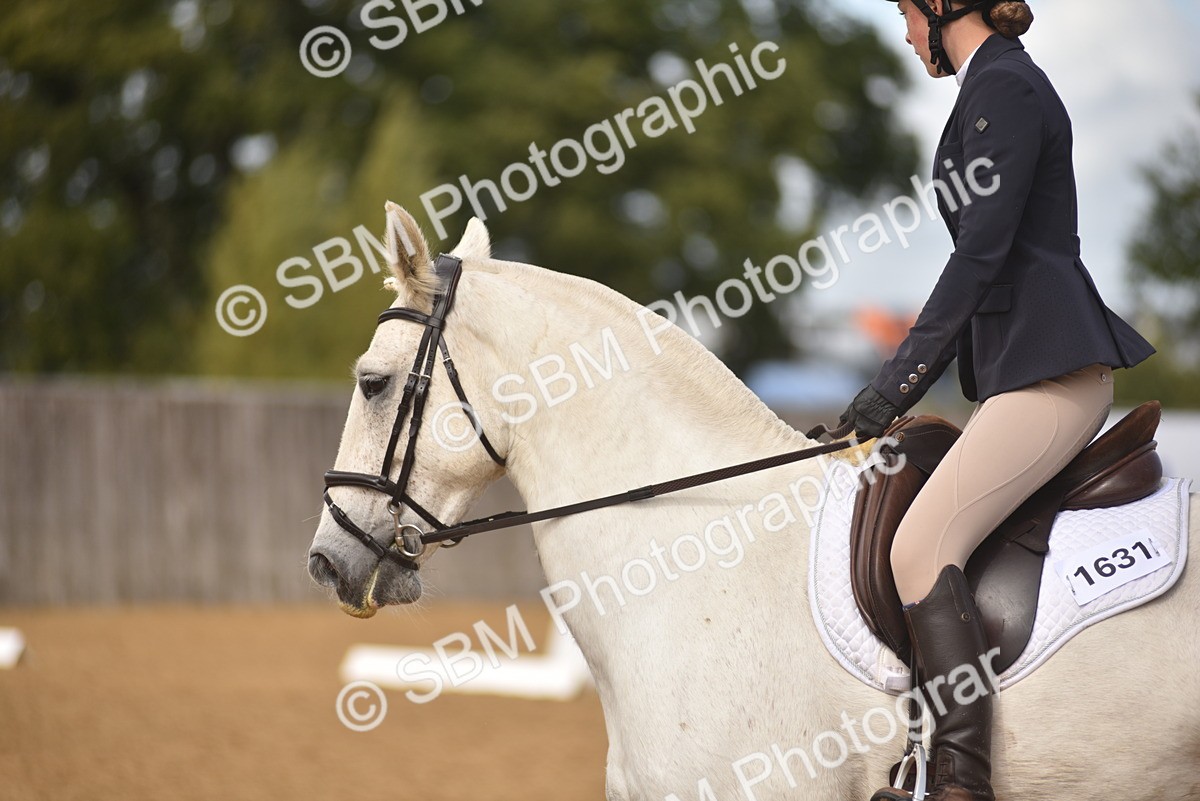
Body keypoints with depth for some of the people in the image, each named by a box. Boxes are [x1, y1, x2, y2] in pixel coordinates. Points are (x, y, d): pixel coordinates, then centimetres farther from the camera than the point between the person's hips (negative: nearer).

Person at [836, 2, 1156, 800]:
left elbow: (983, 249, -18)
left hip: (1051, 370, -11)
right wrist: (905, 379, 20)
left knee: (922, 548, -24)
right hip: (1032, 369, 11)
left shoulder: (1003, 87, -10)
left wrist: (901, 378, -16)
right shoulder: (1001, 85, 21)